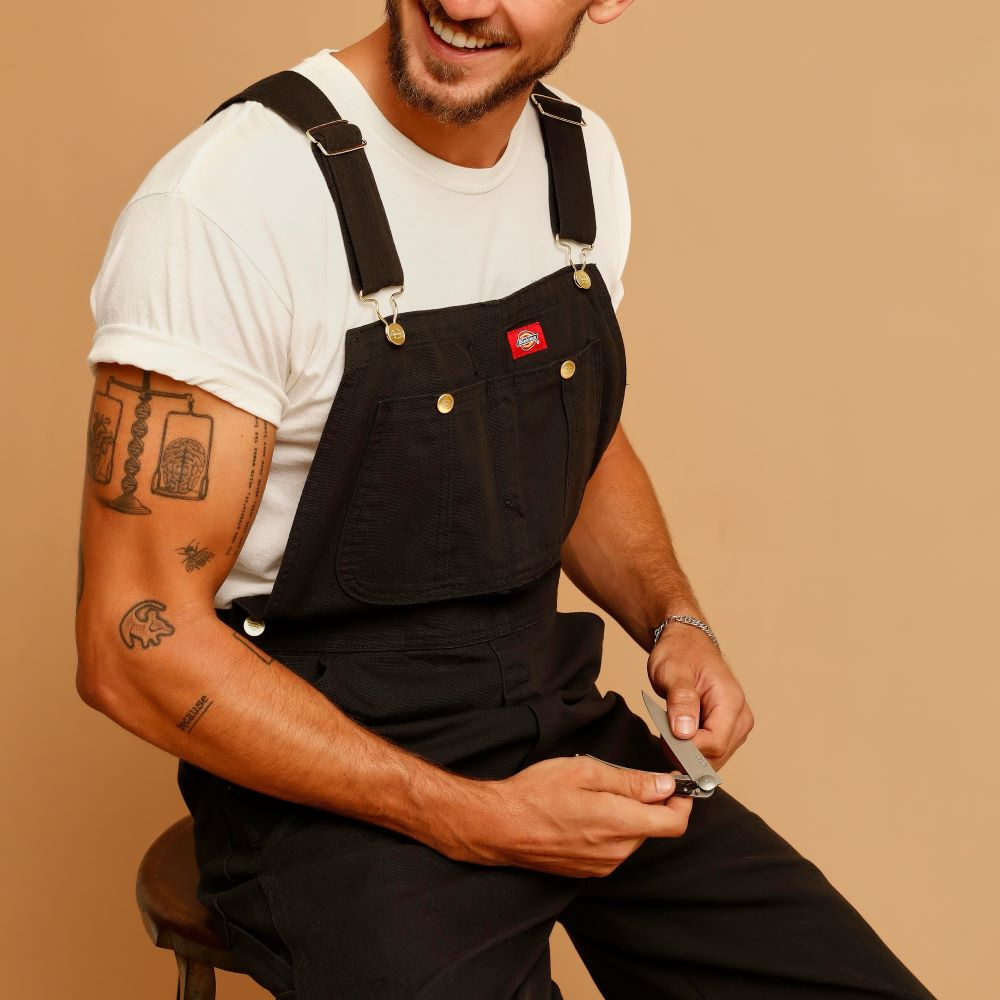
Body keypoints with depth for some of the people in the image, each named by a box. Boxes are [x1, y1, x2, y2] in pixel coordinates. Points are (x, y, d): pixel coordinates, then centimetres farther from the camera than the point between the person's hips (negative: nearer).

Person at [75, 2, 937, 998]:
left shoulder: (581, 155, 3)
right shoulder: (222, 203, -20)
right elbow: (134, 643, -19)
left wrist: (674, 622, 0)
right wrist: (474, 822, -21)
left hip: (556, 725, 6)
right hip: (327, 789, -6)